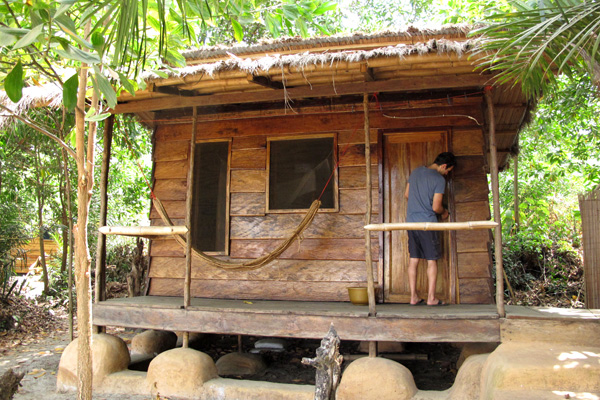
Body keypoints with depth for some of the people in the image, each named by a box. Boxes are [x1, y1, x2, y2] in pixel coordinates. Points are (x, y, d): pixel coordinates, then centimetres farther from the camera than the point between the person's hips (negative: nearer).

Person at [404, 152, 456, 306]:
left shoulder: (416, 171, 9)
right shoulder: (439, 179, -11)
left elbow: (407, 195, 17)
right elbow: (436, 207, -12)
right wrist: (444, 212, 9)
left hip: (411, 222, 6)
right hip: (428, 223, -6)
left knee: (413, 260, 8)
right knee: (432, 261, 4)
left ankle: (413, 297, 12)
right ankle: (431, 298, 6)